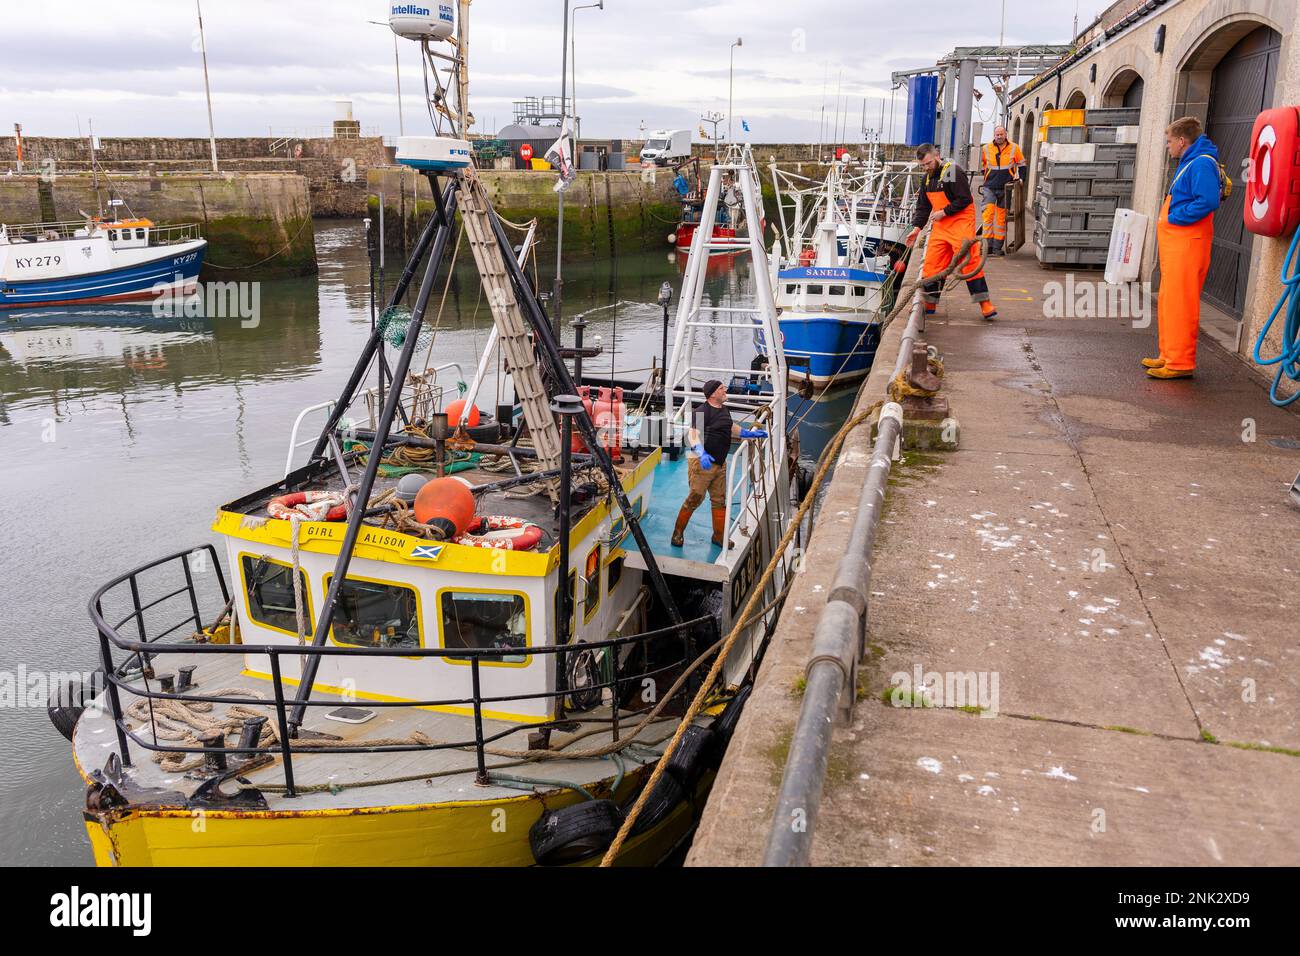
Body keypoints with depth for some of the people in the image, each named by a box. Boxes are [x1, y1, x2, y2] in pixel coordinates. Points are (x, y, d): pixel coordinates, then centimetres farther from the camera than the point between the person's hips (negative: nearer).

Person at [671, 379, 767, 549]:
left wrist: (749, 433, 26)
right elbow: (693, 434, -26)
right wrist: (701, 453, -40)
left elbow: (731, 428, 32)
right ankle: (678, 533, 8)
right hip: (702, 462, -9)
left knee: (719, 500, 12)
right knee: (695, 498, -6)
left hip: (720, 463, 9)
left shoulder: (724, 411, 14)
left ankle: (719, 535, 23)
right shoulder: (702, 411, -16)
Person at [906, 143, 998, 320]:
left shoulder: (954, 172, -13)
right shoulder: (926, 179, 12)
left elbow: (965, 199, -16)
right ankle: (929, 304, 13)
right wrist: (917, 227, 9)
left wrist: (944, 212, -17)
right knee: (932, 264, 4)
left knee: (969, 261, -12)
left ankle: (985, 303, -9)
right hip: (940, 226, 8)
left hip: (960, 223, -8)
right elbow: (923, 206, 18)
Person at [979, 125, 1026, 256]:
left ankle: (997, 247, 9)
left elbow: (1021, 164, 14)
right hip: (989, 187, 0)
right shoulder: (986, 148, 4)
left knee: (1001, 218, 4)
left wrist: (1019, 178, 3)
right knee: (988, 213, -16)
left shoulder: (1014, 148, 2)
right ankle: (988, 244, -16)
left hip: (1006, 188, 0)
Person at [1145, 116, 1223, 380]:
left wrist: (1175, 218, -18)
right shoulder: (1188, 163, 19)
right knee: (1168, 300, 16)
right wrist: (1166, 222, 11)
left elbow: (1208, 201, -26)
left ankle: (1181, 363, -7)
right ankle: (1169, 356, 24)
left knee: (1179, 302, -10)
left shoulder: (1201, 164, -14)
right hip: (1174, 243, 11)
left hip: (1187, 244, -11)